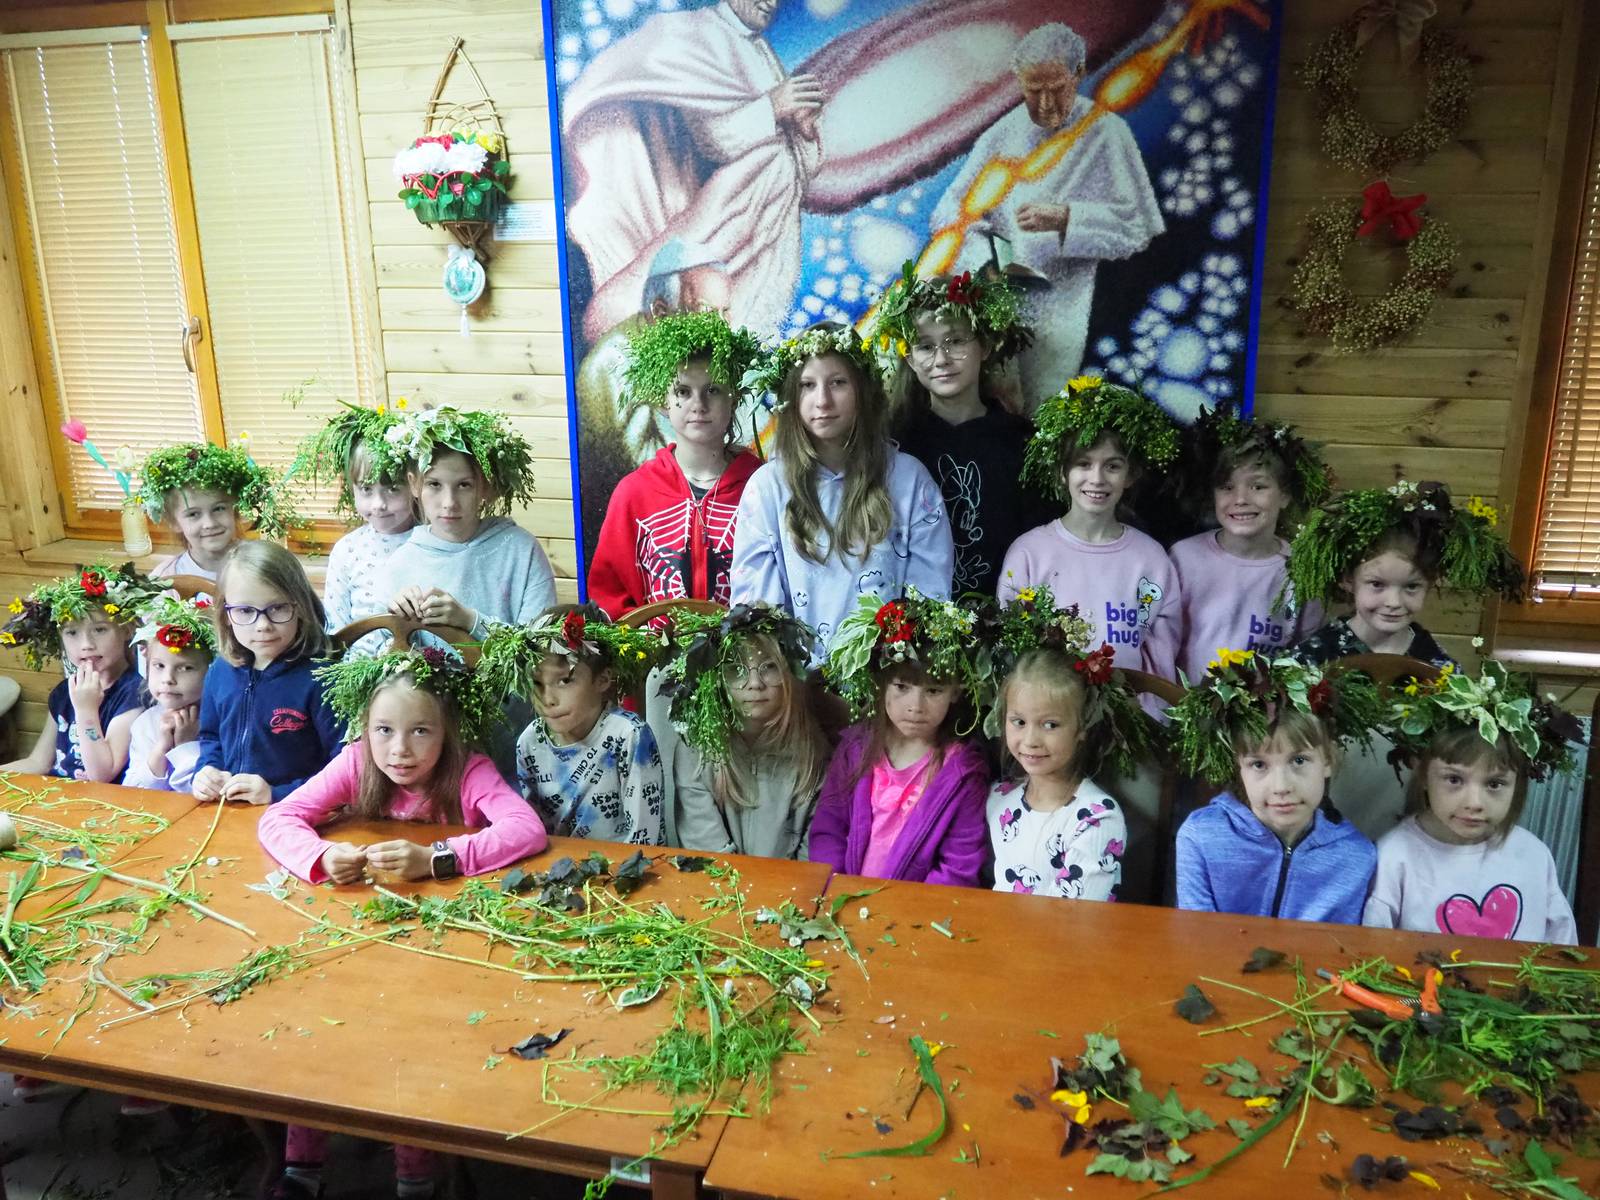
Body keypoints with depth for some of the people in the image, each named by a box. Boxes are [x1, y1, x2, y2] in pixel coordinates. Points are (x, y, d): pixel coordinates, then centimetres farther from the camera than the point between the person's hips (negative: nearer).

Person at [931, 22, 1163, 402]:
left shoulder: (1106, 133, -1)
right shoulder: (1003, 134, 7)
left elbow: (1135, 225, -4)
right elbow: (949, 212, 5)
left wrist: (1065, 219, -19)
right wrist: (986, 260, -14)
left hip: (1056, 311, -3)